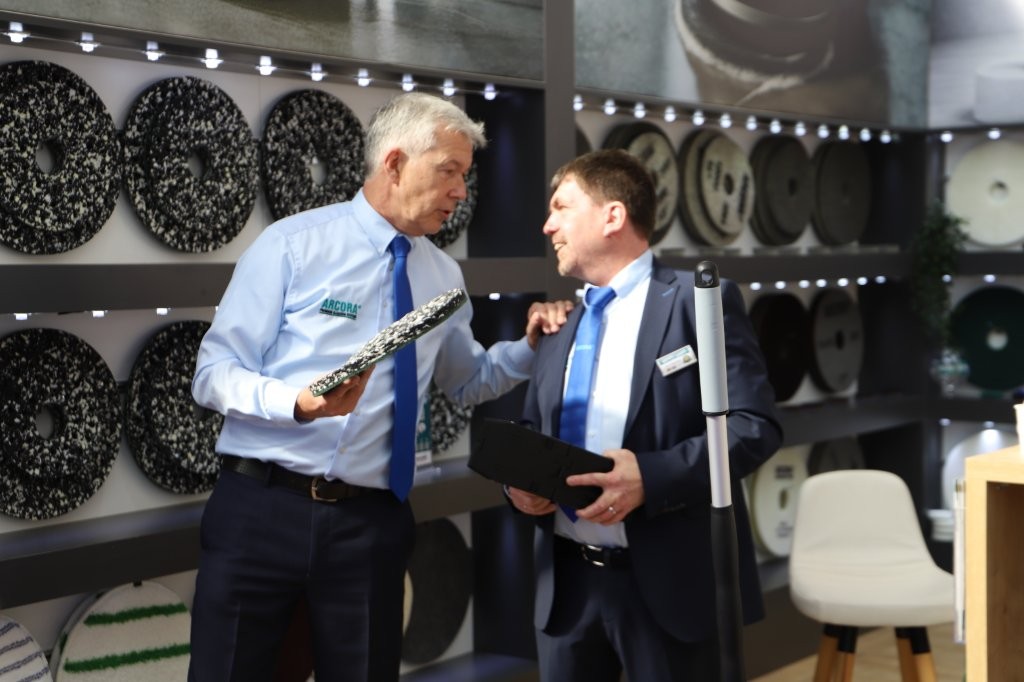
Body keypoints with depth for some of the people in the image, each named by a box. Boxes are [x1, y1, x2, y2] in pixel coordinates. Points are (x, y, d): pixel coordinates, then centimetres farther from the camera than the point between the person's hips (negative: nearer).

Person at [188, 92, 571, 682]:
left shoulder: (444, 276, 10)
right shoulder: (293, 244, -5)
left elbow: (466, 381, 23)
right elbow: (214, 373, -8)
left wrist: (529, 346, 4)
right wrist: (298, 403, -27)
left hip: (371, 522, 4)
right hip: (262, 507, -3)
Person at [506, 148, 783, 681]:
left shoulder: (700, 301, -6)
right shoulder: (558, 326, 13)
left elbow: (755, 425, -13)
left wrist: (653, 476, -25)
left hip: (668, 582, -5)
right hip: (566, 583, 6)